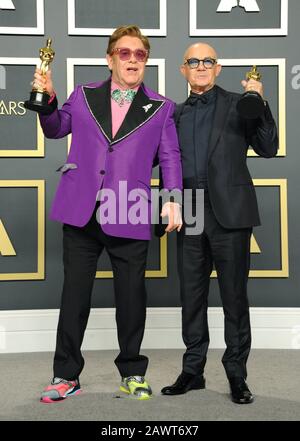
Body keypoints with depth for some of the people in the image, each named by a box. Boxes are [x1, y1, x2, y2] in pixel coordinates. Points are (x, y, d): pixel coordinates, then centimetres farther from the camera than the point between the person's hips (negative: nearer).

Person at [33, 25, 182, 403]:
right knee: (74, 294, 7)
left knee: (131, 297, 7)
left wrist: (172, 199, -10)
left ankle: (132, 373, 26)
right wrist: (47, 100, 5)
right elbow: (56, 129, 24)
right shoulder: (83, 96, 11)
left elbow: (170, 156, 4)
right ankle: (66, 375, 20)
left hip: (129, 216, -1)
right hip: (81, 212, 1)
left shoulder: (161, 108, 8)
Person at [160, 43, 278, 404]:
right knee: (191, 296, 9)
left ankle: (237, 375, 14)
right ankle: (192, 371, 22)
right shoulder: (177, 114, 16)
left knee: (234, 296, 2)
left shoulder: (237, 104, 5)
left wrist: (260, 104, -12)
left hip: (229, 212, -4)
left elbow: (268, 148, -2)